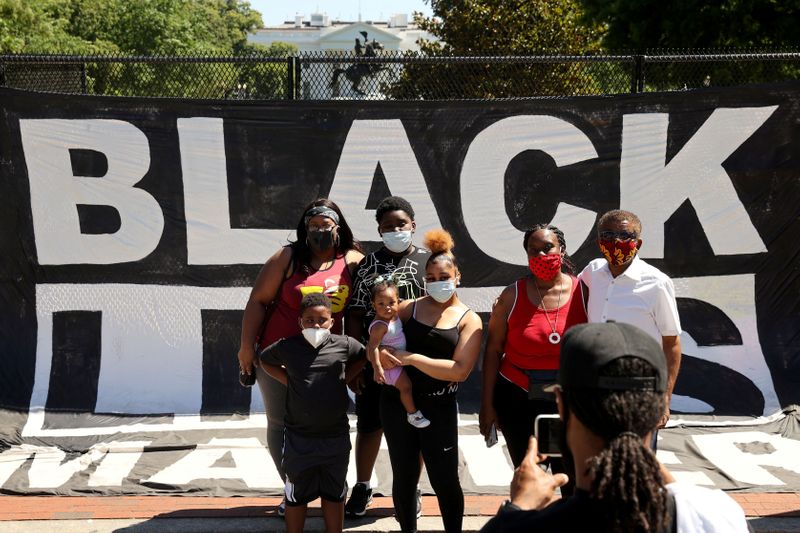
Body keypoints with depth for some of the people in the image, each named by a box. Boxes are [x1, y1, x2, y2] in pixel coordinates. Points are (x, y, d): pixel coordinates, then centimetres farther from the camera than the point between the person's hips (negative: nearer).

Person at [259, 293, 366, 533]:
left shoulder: (344, 345, -7)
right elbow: (264, 359, 13)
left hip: (336, 436, 1)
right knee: (296, 495, 13)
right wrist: (286, 380, 0)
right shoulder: (287, 347, -7)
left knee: (334, 493, 17)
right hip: (298, 438, -1)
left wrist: (347, 377, 0)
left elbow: (367, 356, 12)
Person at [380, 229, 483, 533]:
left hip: (439, 407, -2)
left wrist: (412, 358, -17)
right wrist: (380, 353, -14)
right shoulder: (408, 308, 6)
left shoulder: (468, 320, -1)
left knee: (444, 480, 2)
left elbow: (460, 370, -12)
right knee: (404, 476, 10)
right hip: (397, 401, 2)